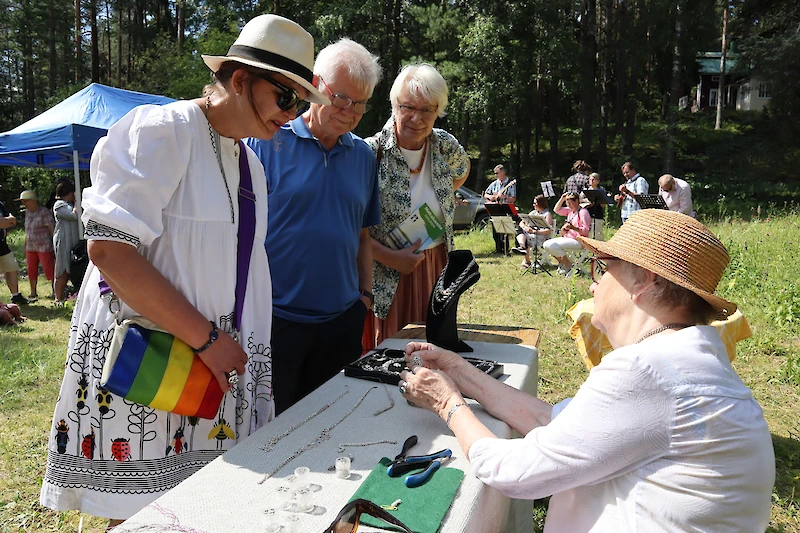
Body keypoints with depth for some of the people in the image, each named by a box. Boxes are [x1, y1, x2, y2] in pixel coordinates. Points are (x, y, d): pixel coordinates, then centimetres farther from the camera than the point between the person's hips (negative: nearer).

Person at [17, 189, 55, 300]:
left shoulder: (44, 212, -12)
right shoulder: (27, 212, 10)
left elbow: (52, 229, -13)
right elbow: (27, 230, 18)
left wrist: (54, 246, -16)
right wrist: (25, 246, 17)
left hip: (44, 247, -8)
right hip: (30, 248, 8)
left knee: (49, 269, -7)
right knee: (31, 271, 12)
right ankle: (33, 294, 22)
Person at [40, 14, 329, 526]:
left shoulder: (250, 161, 14)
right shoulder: (160, 131, -11)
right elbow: (109, 249, -19)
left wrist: (238, 350, 11)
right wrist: (206, 338, -19)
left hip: (219, 353, 7)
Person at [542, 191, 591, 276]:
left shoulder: (583, 212, -12)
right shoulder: (570, 210, 14)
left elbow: (586, 231, -19)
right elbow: (556, 210, 21)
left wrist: (573, 228, -34)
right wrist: (562, 199, 9)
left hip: (578, 241, -9)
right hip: (567, 238, 9)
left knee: (552, 246, -27)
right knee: (546, 244, -4)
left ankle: (569, 266, -9)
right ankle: (562, 263, 10)